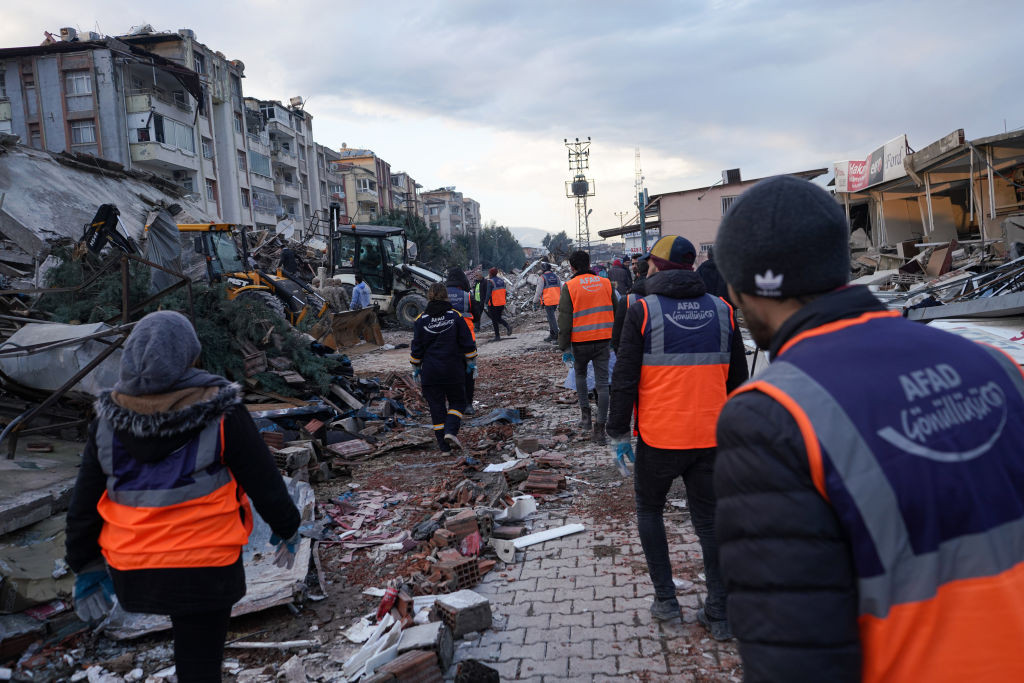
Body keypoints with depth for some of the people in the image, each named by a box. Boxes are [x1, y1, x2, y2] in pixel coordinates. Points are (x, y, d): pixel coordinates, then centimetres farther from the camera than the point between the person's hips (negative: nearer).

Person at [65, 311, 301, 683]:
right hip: (205, 568, -3)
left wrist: (86, 566, 16)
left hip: (132, 570, 4)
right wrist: (287, 528, 8)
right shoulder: (219, 413, -16)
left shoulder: (109, 420, -5)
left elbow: (84, 500, 3)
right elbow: (263, 480, -9)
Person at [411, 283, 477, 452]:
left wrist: (416, 367, 14)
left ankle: (444, 446, 9)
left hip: (430, 372, 1)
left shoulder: (421, 320, -1)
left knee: (436, 407, 7)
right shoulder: (455, 316, -2)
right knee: (457, 402, 14)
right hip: (454, 371, -1)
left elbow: (416, 348, 3)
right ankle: (451, 431, -11)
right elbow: (467, 342, 0)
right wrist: (471, 362, 11)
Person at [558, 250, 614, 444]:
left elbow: (565, 320, -8)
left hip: (580, 341, -2)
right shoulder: (605, 283, 5)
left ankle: (585, 414, 17)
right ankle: (600, 429, 2)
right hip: (603, 340, 2)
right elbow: (616, 313, 10)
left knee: (580, 374, 24)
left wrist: (564, 347, -2)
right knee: (602, 382, 4)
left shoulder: (569, 287, -6)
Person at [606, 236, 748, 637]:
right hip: (711, 438, 3)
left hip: (658, 438, -3)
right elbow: (737, 379, 11)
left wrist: (618, 433, 2)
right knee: (710, 519, 13)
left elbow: (625, 380, -8)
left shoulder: (643, 312, -9)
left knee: (649, 509, 18)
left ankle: (665, 599, 20)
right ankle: (719, 614, 18)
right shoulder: (721, 311, 4)